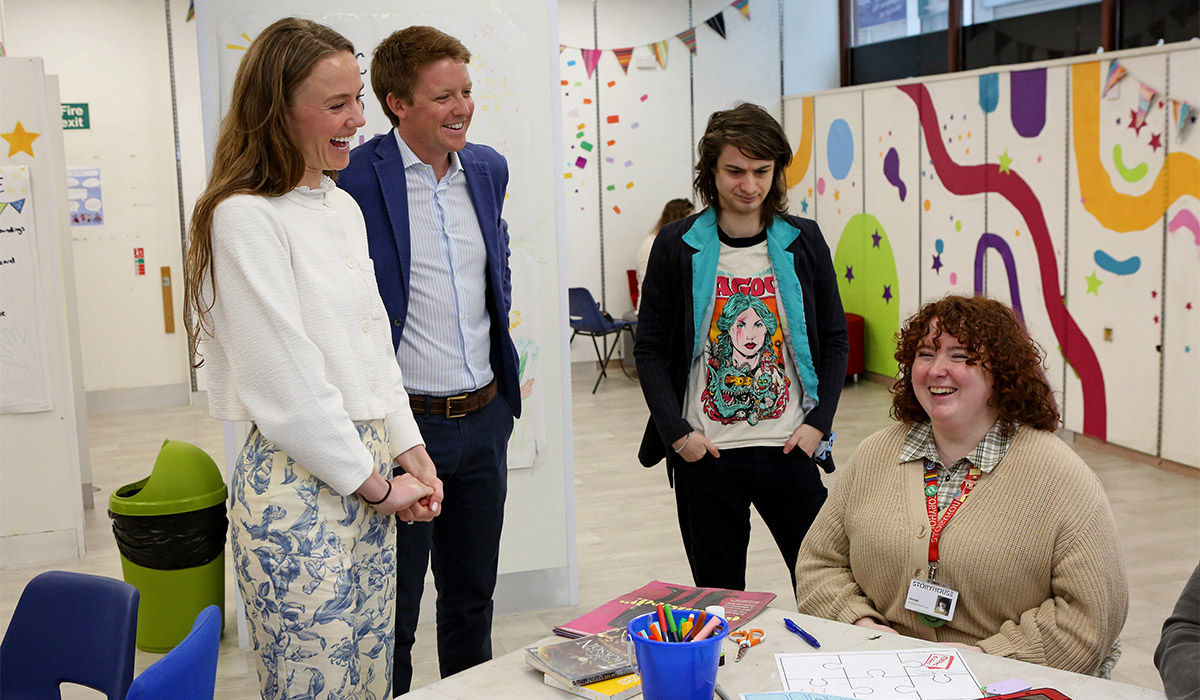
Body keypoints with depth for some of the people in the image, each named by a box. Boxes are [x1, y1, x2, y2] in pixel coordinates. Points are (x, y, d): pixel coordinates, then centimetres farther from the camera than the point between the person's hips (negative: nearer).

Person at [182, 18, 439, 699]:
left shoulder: (344, 207, 13)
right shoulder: (244, 218, -14)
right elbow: (288, 386, -17)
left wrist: (410, 453, 9)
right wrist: (376, 485, -9)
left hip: (369, 475, 8)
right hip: (296, 487, -8)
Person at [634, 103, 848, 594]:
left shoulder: (803, 242, 4)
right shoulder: (677, 245, -1)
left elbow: (834, 340, 8)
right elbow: (649, 349, 2)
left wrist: (818, 423, -3)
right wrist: (677, 431, -8)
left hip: (789, 448, 1)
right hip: (705, 455, -1)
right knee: (717, 596, 9)